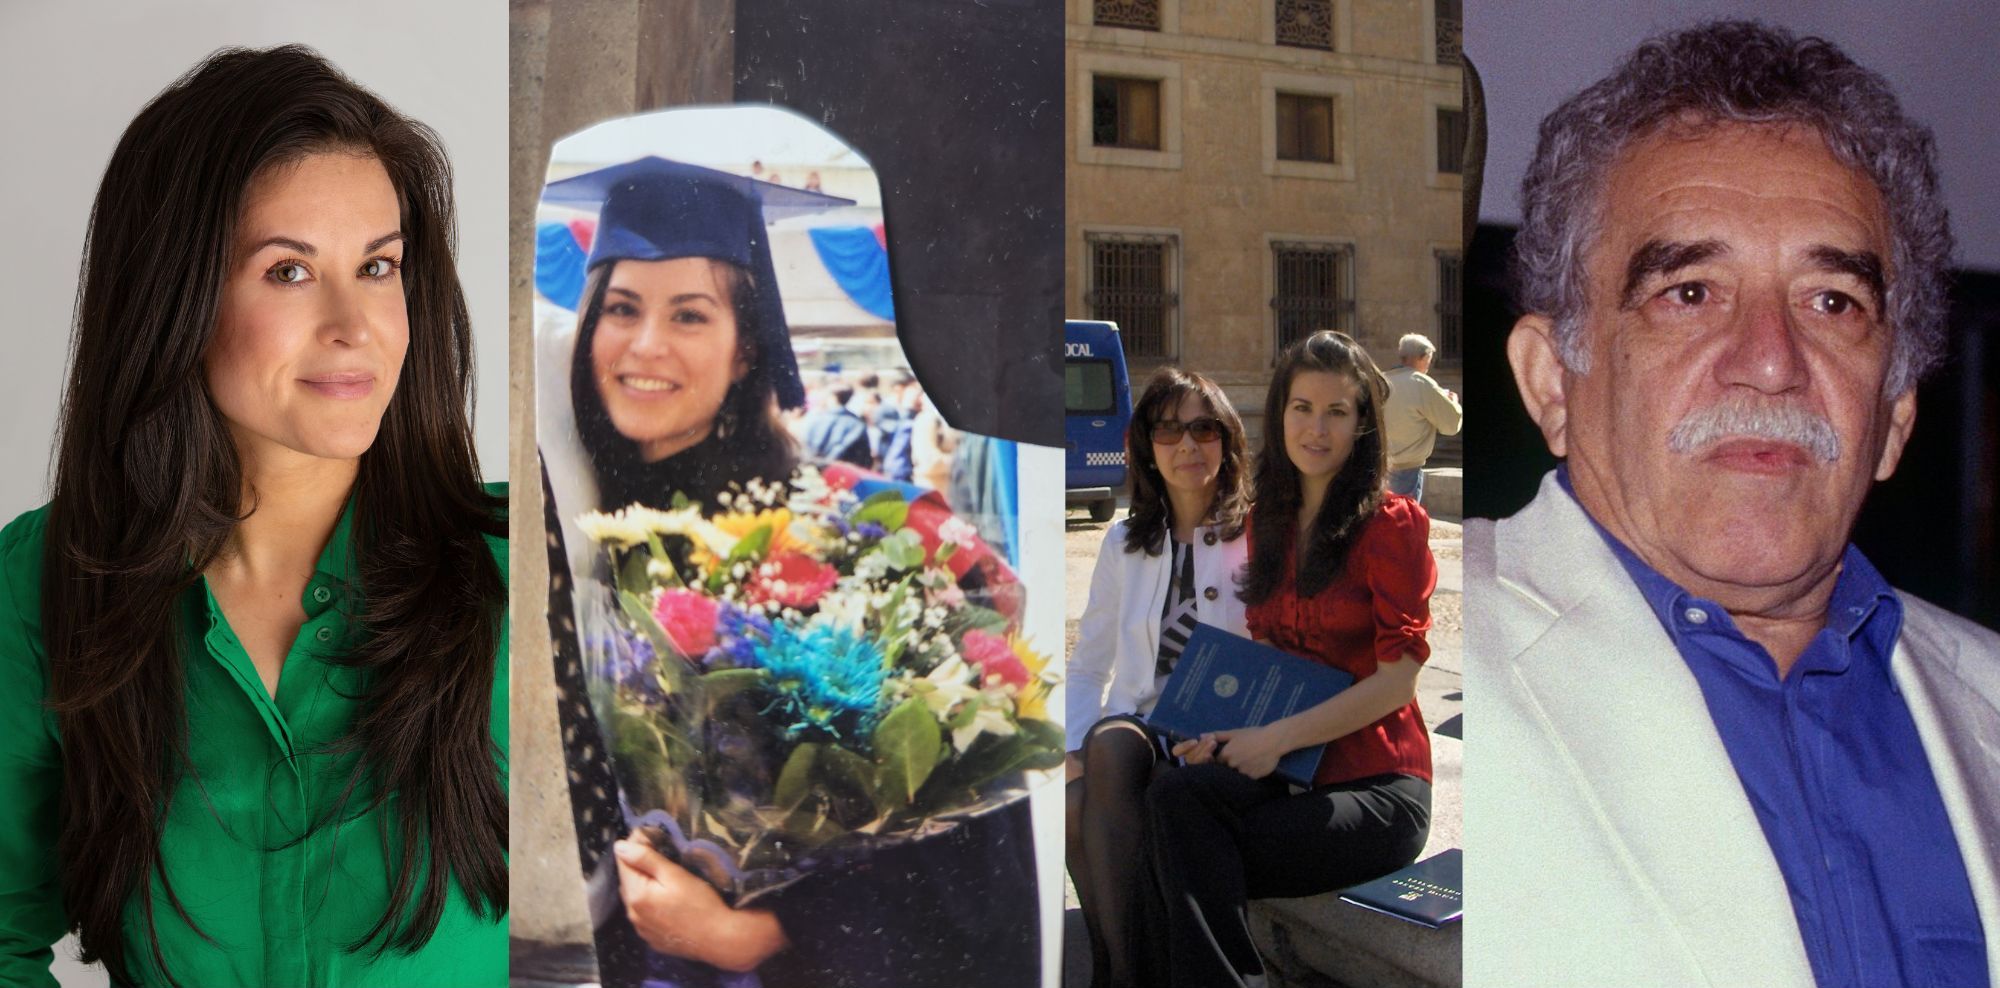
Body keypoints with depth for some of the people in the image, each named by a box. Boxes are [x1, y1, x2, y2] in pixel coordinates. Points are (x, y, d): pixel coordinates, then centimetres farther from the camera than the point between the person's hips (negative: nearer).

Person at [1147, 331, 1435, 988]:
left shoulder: (1392, 524, -4)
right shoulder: (1267, 521, 16)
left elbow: (1397, 679, -9)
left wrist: (1279, 738, -17)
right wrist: (1225, 734, -1)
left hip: (1375, 783, -5)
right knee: (1177, 794, -30)